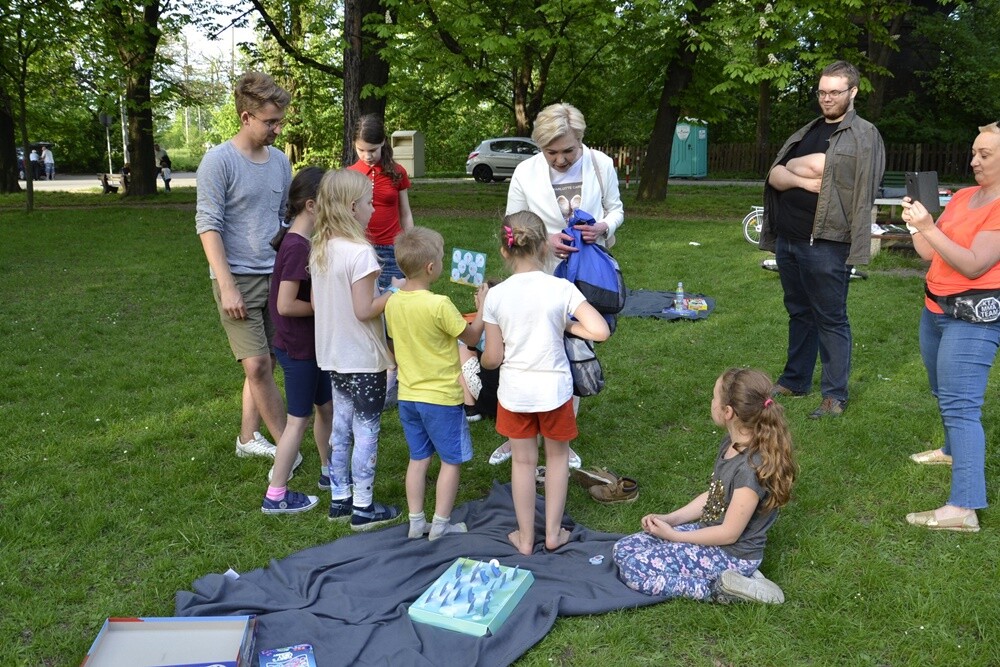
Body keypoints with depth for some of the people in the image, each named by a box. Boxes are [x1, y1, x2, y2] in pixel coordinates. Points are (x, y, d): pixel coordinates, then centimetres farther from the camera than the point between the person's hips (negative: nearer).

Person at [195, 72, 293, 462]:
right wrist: (227, 286, -17)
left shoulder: (280, 161, 9)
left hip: (276, 277, 6)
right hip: (238, 279, -6)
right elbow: (208, 225, -12)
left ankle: (248, 437, 26)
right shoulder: (219, 161, -9)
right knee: (257, 365, -10)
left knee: (265, 365, 10)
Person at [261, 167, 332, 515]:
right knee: (298, 419, 2)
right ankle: (275, 496, 15)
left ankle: (328, 470, 39)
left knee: (327, 406, 21)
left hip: (313, 344, 9)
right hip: (298, 349, -9)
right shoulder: (297, 247, -24)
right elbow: (285, 305, -26)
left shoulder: (303, 241, 6)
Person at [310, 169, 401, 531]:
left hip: (334, 356, 8)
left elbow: (315, 303, 9)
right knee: (367, 432, 4)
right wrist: (395, 294, -9)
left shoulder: (319, 250, 4)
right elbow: (365, 311, -22)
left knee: (341, 427, 17)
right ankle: (363, 507, 14)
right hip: (364, 359, -8)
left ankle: (340, 499, 28)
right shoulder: (360, 252, -21)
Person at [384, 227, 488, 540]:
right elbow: (472, 337, -10)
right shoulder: (439, 305, -22)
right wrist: (482, 308, 3)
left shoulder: (392, 303, -3)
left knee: (418, 459, 17)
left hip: (407, 395, 6)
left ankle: (416, 522, 24)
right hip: (441, 397, -6)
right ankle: (440, 524, 17)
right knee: (451, 461, 10)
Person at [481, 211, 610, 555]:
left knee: (523, 461, 16)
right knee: (557, 456, 21)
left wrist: (480, 359, 17)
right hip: (554, 388, -1)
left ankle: (525, 537, 28)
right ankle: (553, 532, 29)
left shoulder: (495, 296, -9)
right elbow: (601, 331, -21)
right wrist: (569, 326, -3)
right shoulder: (561, 288, -13)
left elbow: (493, 357, -5)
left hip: (514, 392, 1)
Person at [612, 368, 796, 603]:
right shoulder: (731, 443, 0)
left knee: (633, 569, -18)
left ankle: (719, 588, -10)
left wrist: (673, 535, -12)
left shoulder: (752, 467, -28)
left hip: (732, 554, -10)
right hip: (709, 532, 10)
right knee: (623, 549, 3)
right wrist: (670, 518, 1)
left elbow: (729, 534, -22)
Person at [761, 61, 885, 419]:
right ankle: (795, 380, 29)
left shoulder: (865, 136, -3)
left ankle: (835, 395, 9)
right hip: (786, 240, 7)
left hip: (826, 245, -6)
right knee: (799, 313, 17)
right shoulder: (805, 132, 17)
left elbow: (864, 193, -12)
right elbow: (774, 175, 6)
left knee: (831, 319, 1)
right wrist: (804, 181, -12)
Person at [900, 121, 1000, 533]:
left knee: (960, 405, -14)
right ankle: (955, 451, 47)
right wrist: (915, 224, -6)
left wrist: (929, 228, -25)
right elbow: (929, 253, 11)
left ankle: (963, 508, -15)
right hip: (936, 307, 9)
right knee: (944, 394, 24)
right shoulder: (963, 196, 10)